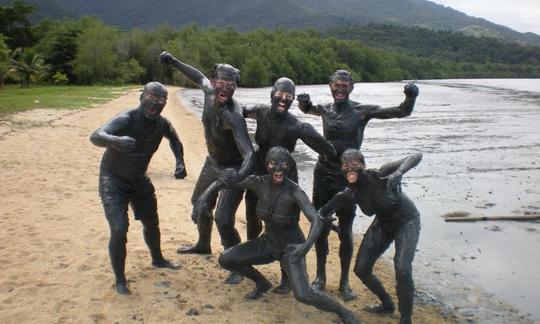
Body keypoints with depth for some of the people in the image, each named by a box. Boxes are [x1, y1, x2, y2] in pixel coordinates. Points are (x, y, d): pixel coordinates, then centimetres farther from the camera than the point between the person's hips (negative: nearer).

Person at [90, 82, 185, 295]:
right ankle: (119, 279, 4)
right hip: (113, 181, -6)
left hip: (139, 180, 6)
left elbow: (174, 139, 11)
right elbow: (95, 136, -45)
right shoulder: (126, 119, -29)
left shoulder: (162, 124, -13)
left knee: (151, 223, 19)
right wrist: (116, 140, -66)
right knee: (119, 230, -17)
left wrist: (180, 163, -4)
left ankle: (157, 259, 46)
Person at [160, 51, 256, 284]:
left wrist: (240, 175, -63)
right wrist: (174, 62, 16)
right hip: (213, 162, 8)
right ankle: (203, 245, 52)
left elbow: (249, 153, -44)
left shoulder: (233, 115, -35)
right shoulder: (209, 91, -15)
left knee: (223, 219, -17)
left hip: (233, 168, -8)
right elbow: (200, 78, 11)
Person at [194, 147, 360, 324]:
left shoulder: (295, 192, -27)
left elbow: (317, 221, -38)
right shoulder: (259, 183, -16)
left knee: (303, 295, -26)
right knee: (225, 259, -8)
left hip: (291, 247, -5)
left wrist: (307, 245, -55)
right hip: (268, 243, 5)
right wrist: (205, 196, -23)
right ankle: (262, 283, 19)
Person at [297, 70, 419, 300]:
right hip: (323, 175, 3)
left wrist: (410, 97, -27)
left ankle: (344, 281, 21)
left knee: (345, 231, 4)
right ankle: (320, 277, 27)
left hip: (347, 178, -3)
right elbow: (306, 108, 27)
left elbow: (402, 112, -7)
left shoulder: (362, 111, -6)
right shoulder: (325, 109, 4)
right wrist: (303, 101, 5)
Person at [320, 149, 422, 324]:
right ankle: (387, 303, 29)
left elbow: (416, 157, -35)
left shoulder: (379, 176, -32)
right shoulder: (350, 192, -18)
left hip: (406, 221, -5)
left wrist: (398, 173, -51)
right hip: (383, 224, 5)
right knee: (361, 269, 2)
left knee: (402, 268, -26)